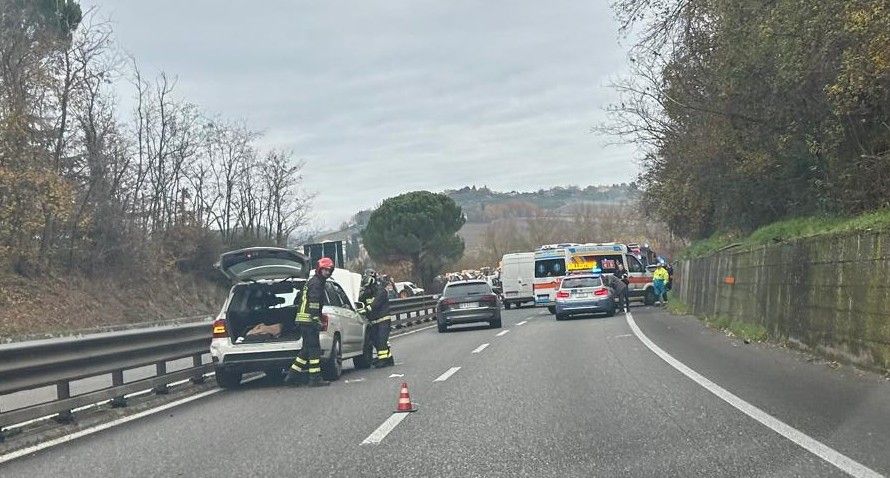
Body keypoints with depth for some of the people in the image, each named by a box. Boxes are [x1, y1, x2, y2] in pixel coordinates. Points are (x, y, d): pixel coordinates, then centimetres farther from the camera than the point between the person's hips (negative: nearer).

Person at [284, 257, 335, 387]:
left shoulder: (312, 282, 25)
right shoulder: (316, 283, -9)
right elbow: (313, 303, -19)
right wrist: (316, 320, -24)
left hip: (303, 321, 10)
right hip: (308, 320, -10)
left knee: (307, 350, 12)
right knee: (314, 349, -9)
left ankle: (292, 375, 11)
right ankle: (315, 378, -9)